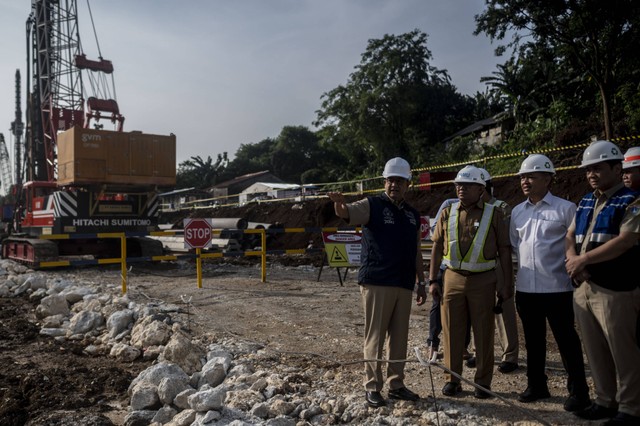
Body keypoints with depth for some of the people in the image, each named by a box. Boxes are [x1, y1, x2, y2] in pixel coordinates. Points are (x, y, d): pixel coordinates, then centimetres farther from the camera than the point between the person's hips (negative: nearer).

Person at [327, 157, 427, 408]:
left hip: (404, 285, 6)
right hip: (376, 283, -5)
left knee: (399, 337, 12)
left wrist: (422, 283, 17)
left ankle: (396, 384, 24)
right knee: (375, 336, 0)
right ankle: (372, 387, 11)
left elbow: (417, 253, 20)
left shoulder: (413, 215, 15)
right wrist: (339, 204, -45)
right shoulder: (372, 206, -2)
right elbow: (347, 213, -22)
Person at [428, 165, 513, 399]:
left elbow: (504, 250, 0)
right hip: (453, 278, 2)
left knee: (483, 333, 6)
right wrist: (432, 280, 3)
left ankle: (483, 382, 19)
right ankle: (452, 379, 19)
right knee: (452, 331, 6)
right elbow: (437, 248, 8)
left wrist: (507, 284, -4)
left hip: (483, 281, -2)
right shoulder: (447, 213, 7)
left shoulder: (494, 214, 0)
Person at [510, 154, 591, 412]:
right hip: (525, 288, 5)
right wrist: (523, 267, 11)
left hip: (557, 287, -5)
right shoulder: (517, 212, 9)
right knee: (533, 340, 15)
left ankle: (578, 391, 16)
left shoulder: (565, 208, -5)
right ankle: (536, 385, 29)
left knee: (566, 340, 3)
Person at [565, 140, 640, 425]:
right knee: (595, 351, 14)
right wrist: (572, 261, -4)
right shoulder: (585, 203, 16)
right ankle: (605, 401, 26)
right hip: (583, 288, 7)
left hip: (615, 290, -7)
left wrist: (583, 259, -14)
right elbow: (570, 236, 17)